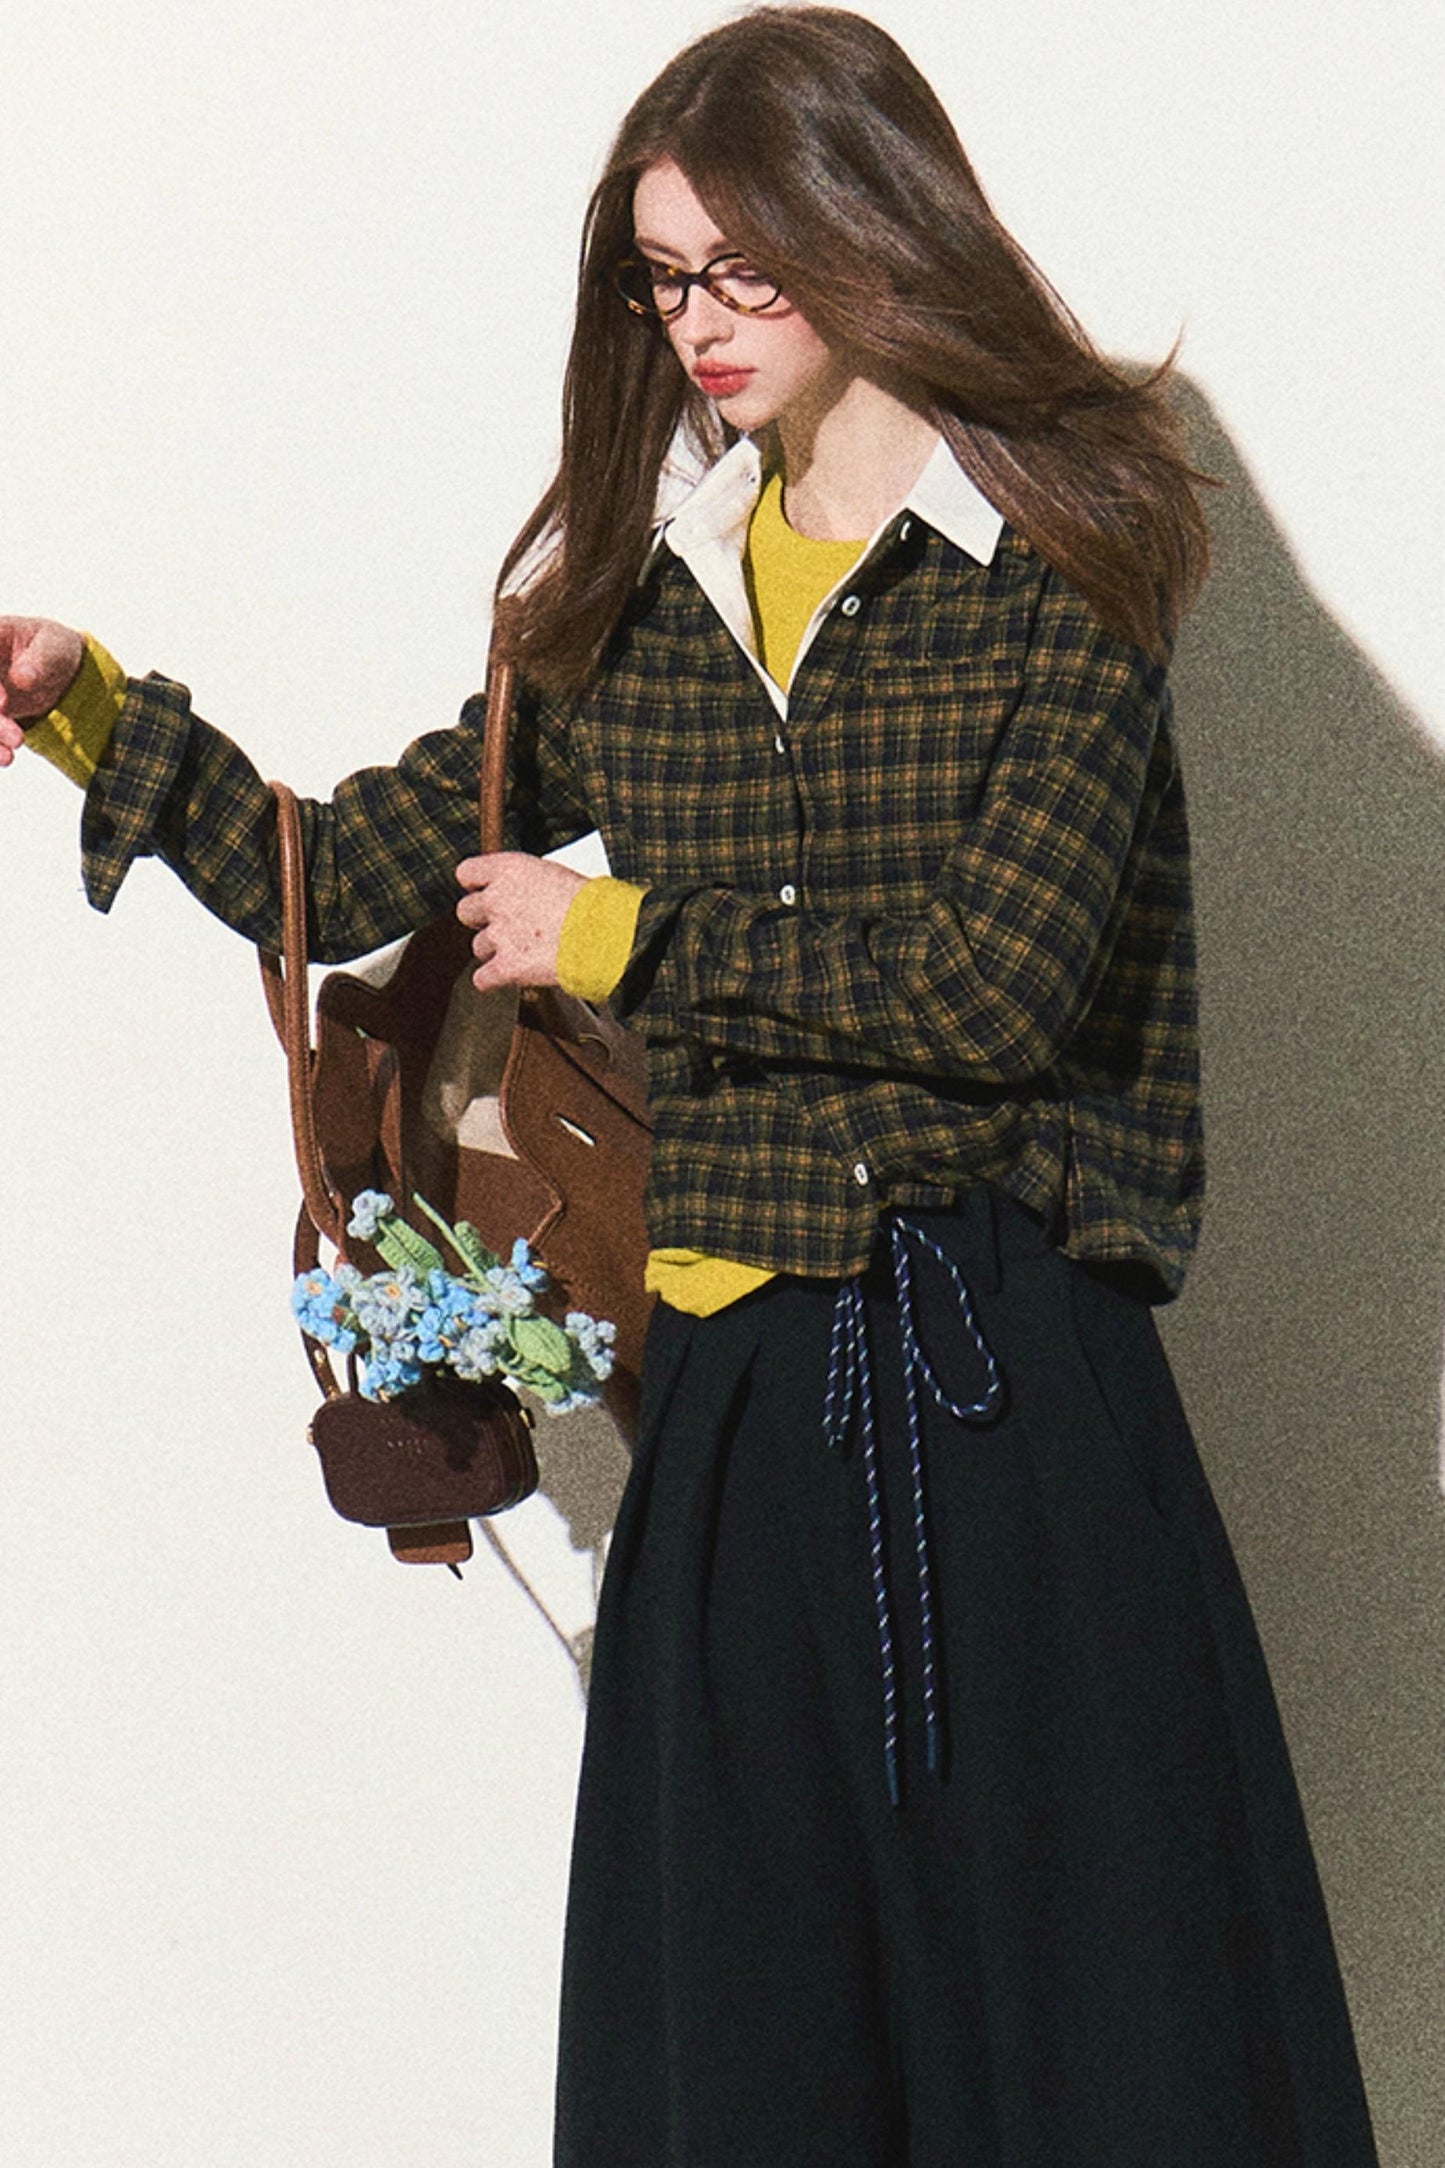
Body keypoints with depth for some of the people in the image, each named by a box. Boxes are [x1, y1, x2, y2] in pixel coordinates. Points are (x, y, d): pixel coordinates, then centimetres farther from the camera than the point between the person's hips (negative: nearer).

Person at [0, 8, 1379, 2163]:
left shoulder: (1061, 564, -5)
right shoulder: (635, 598, 11)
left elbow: (1002, 987, -15)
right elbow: (341, 876, 10)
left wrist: (621, 936, -7)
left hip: (1006, 1391, -5)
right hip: (729, 1392, 5)